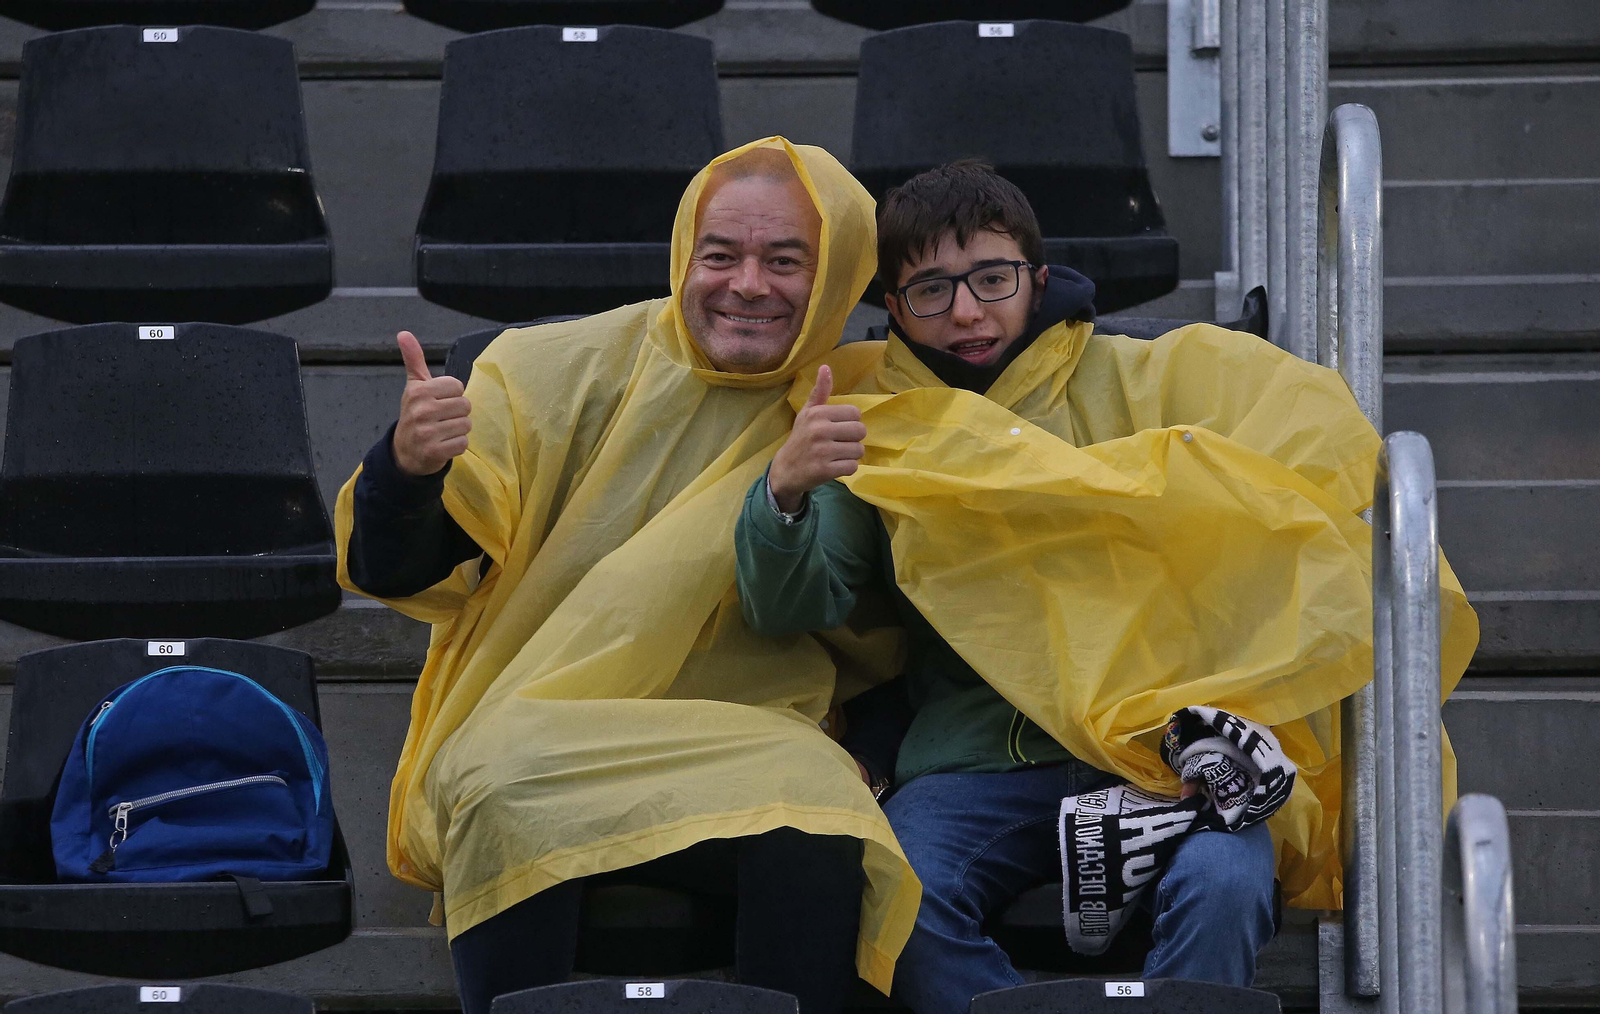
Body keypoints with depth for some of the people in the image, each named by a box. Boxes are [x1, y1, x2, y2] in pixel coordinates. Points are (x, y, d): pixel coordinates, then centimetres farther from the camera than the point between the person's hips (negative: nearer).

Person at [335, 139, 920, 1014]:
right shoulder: (559, 373, 3)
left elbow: (878, 648, 9)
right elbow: (394, 572, -2)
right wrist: (408, 466, -25)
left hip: (735, 755, 1)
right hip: (528, 737, -1)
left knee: (817, 807, -32)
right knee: (513, 790, -34)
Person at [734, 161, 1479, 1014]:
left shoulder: (1144, 378, 11)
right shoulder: (873, 426, 15)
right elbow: (788, 609, 5)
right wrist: (784, 492, -20)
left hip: (1167, 754, -1)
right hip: (973, 766, 1)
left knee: (1221, 882, -34)